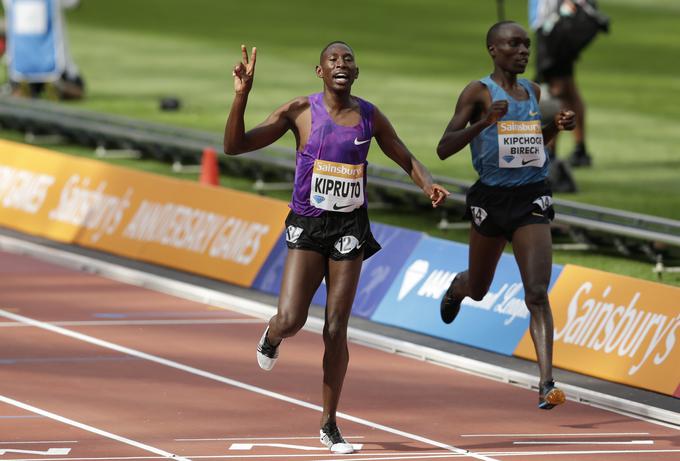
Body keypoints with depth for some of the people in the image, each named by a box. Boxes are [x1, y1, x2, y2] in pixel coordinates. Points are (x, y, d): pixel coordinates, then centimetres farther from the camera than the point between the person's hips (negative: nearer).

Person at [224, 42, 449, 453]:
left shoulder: (369, 117, 3)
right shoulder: (301, 112, -5)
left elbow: (408, 161, 14)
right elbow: (235, 146, -7)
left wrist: (429, 186, -8)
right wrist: (242, 96, -21)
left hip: (350, 228, 2)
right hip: (307, 225, -2)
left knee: (336, 330, 0)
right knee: (291, 320, -17)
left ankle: (330, 425, 11)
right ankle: (272, 338, 24)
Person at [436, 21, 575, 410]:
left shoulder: (533, 91, 9)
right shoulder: (479, 92, -7)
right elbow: (444, 149, -13)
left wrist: (557, 127, 5)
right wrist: (484, 122, -27)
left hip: (532, 198, 2)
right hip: (492, 198, -2)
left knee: (537, 293, -12)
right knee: (478, 289, 18)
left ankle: (547, 383, -18)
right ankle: (458, 286, 57)